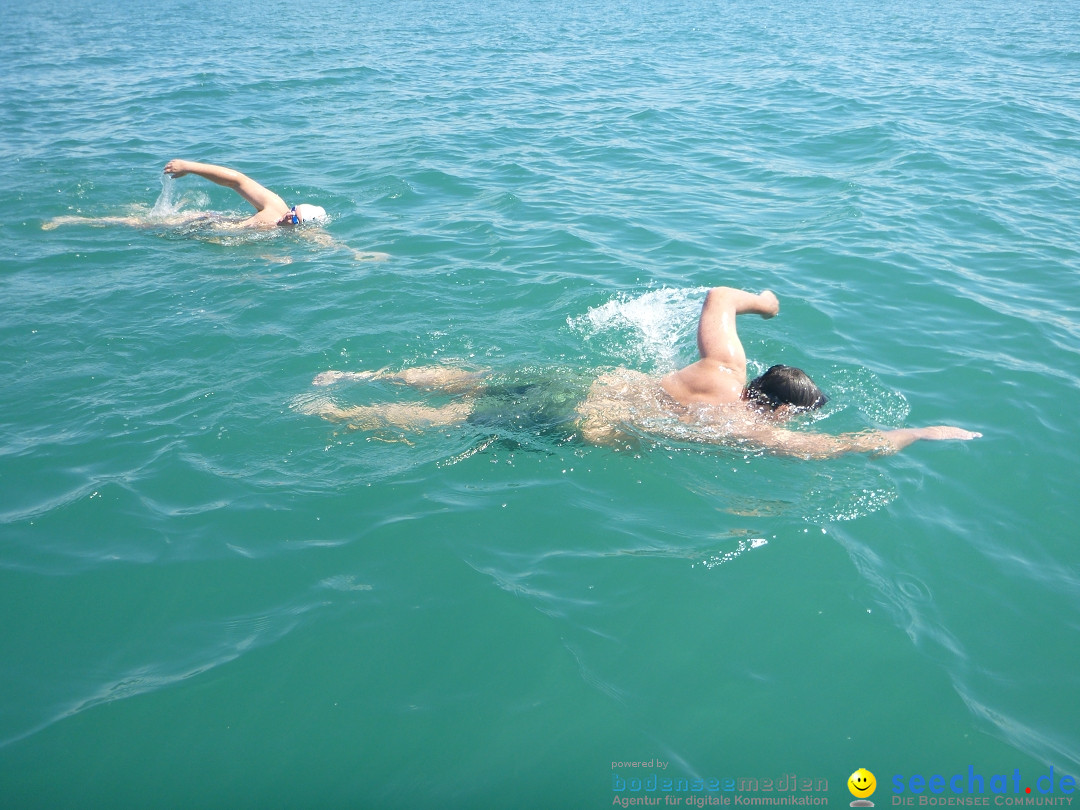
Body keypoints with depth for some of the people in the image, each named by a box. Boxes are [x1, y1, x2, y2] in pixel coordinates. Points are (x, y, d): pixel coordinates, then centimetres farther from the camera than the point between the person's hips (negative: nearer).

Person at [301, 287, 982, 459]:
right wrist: (925, 433, -2)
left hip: (592, 380, 7)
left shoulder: (727, 366, 4)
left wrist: (760, 300, 37)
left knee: (466, 385, 19)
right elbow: (857, 446, -16)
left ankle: (359, 377, 26)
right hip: (583, 424, -7)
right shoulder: (753, 426, -15)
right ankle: (325, 414, 8)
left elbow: (718, 295, 19)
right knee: (449, 422, 0)